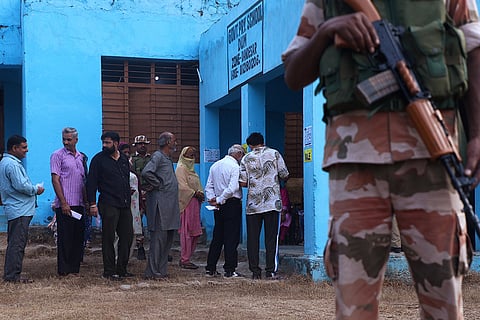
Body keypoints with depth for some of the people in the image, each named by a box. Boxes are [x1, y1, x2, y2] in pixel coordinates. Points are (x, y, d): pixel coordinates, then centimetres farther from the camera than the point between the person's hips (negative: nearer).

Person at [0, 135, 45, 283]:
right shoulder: (12, 164, -16)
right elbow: (21, 186, -22)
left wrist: (33, 188, 12)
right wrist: (36, 190, -6)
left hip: (15, 210, 11)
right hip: (19, 210, -11)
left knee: (15, 243, 14)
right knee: (17, 244, -7)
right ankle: (12, 275, -4)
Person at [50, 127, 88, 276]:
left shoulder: (81, 157, 15)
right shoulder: (57, 155, -3)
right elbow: (55, 180, -9)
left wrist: (86, 201, 13)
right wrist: (63, 203, -15)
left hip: (79, 204, 6)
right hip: (64, 205, -6)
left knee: (78, 237, 8)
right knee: (64, 237, -3)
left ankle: (75, 268, 15)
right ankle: (64, 270, 2)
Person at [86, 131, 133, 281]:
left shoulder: (124, 159, 14)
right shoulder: (99, 159, -2)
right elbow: (91, 183, -5)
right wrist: (92, 204, -12)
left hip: (125, 205, 6)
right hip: (109, 205, -6)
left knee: (127, 236, 7)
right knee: (109, 238, -2)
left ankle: (121, 269, 17)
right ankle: (109, 271, 4)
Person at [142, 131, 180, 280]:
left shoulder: (168, 159, 21)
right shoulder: (158, 156, -9)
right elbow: (146, 172, -24)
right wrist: (158, 185, -13)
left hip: (170, 204, 10)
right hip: (160, 204, -10)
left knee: (168, 239, 10)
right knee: (158, 238, -8)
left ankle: (161, 271, 15)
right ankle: (152, 272, -4)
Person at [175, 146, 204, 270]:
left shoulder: (191, 169, 21)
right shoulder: (181, 169, -6)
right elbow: (182, 187, -16)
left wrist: (200, 194, 4)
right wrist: (195, 193, -13)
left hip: (194, 203, 9)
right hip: (186, 203, -9)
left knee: (194, 232, 8)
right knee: (187, 231, -8)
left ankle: (185, 258, 13)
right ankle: (184, 260, -5)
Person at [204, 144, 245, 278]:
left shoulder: (215, 166, 13)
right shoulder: (235, 166, -11)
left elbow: (209, 186, 11)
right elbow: (232, 188, -20)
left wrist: (212, 199, 1)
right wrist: (219, 200, -13)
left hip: (220, 206, 7)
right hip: (233, 204, -7)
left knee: (217, 237, 12)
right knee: (232, 238, -3)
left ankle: (210, 268, 13)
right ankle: (229, 270, -2)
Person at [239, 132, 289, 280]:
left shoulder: (246, 158, 5)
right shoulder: (274, 154, 4)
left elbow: (243, 183, 0)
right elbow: (285, 175, 2)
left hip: (253, 204, 1)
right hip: (272, 202, -1)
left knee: (252, 238, 6)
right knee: (272, 238, 1)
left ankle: (255, 271, 6)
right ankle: (271, 271, -2)